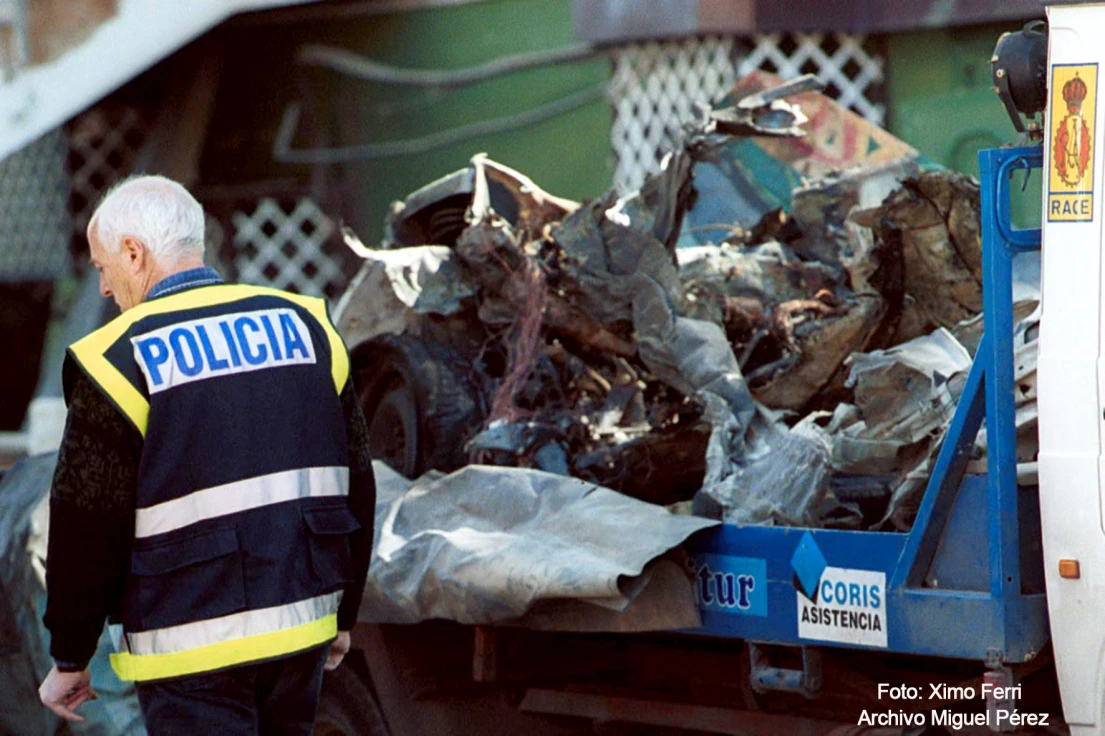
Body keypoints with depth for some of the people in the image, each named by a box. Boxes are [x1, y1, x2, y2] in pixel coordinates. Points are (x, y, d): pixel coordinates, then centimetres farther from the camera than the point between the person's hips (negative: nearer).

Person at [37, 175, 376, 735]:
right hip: (302, 630, 5)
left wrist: (69, 661, 3)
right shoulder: (306, 326, 6)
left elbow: (87, 526, -9)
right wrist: (342, 615, 21)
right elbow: (356, 485, 11)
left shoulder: (118, 361, -10)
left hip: (191, 650, -5)